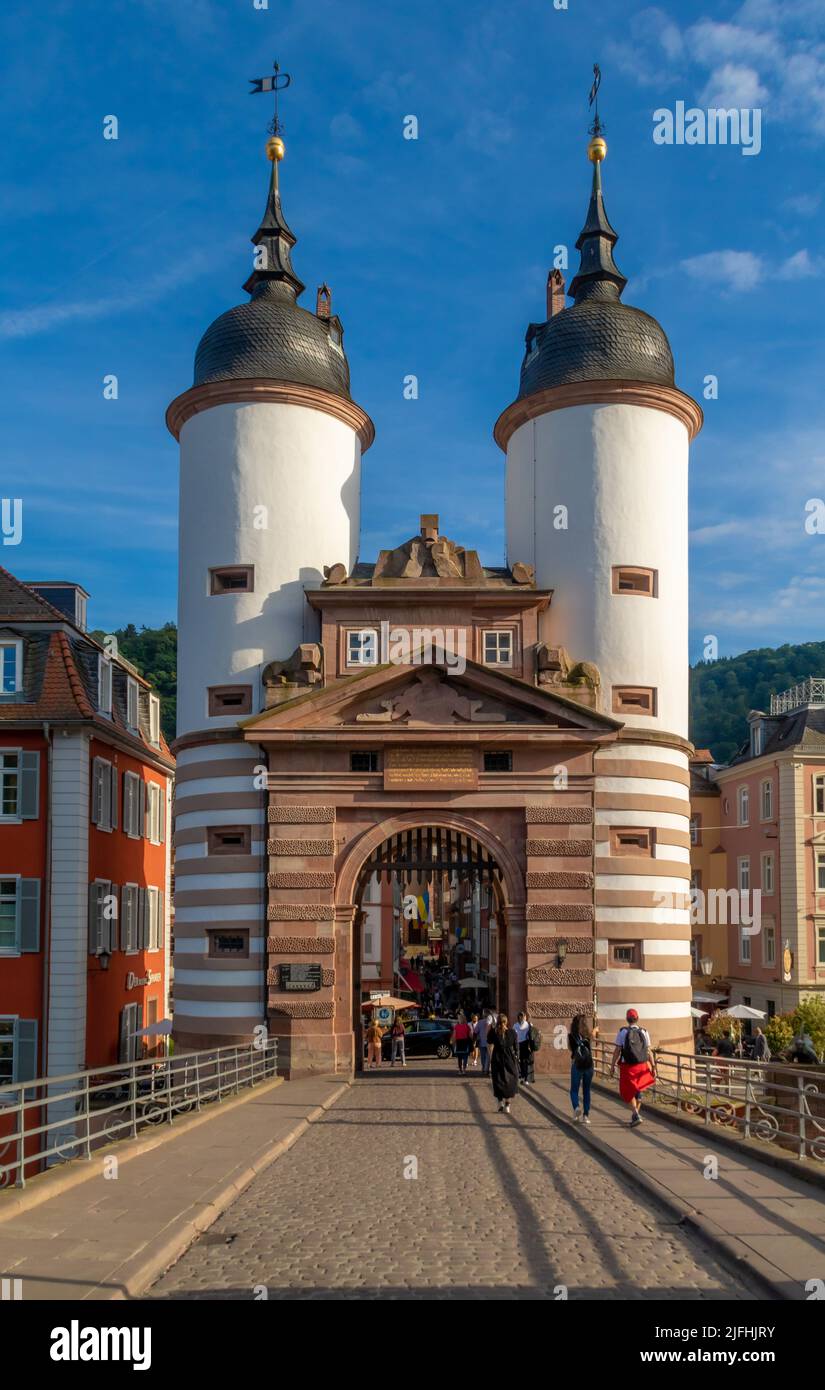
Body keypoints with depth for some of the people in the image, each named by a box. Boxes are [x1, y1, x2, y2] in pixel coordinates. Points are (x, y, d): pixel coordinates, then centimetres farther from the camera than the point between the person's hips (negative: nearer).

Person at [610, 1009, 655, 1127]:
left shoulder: (622, 1032, -6)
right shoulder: (644, 1032, 1)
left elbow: (617, 1050, -7)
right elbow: (648, 1051, -1)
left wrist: (612, 1065, -1)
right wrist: (653, 1067, 5)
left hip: (627, 1066, -3)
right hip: (642, 1066, 3)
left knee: (628, 1092, 7)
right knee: (637, 1091, 19)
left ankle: (636, 1115, -11)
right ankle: (636, 1115, 26)